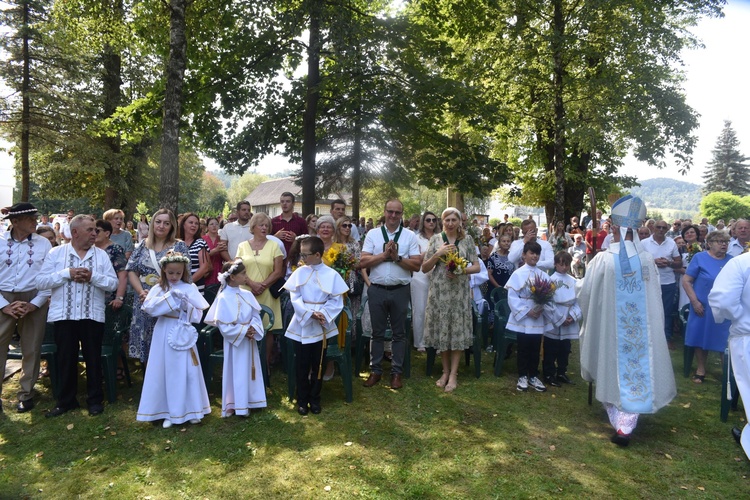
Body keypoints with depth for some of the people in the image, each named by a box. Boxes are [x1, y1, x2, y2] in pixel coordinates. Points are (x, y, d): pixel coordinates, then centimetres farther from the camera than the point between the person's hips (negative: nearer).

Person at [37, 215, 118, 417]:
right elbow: (41, 281, -3)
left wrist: (93, 276, -16)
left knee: (93, 359, 7)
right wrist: (67, 273, -13)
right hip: (63, 315, 0)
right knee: (66, 359, 10)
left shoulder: (101, 254, 5)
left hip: (93, 315, 0)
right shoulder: (56, 253, 4)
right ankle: (66, 400, 25)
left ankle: (95, 399, 20)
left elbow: (113, 283, -1)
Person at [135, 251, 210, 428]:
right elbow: (148, 307, -15)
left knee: (186, 372, 4)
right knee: (165, 372, 5)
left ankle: (190, 409, 18)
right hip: (164, 335, 1)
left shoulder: (190, 288, 1)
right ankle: (168, 412, 17)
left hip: (184, 334, 0)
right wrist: (170, 297, -20)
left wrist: (186, 307, -19)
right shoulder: (158, 288, 2)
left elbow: (198, 315, -2)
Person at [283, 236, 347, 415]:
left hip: (322, 326, -1)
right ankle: (302, 400, 22)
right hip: (302, 325, 1)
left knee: (318, 365, 11)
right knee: (302, 366, 8)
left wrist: (322, 314, -20)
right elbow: (295, 298, -7)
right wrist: (310, 314, -18)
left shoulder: (331, 275, -7)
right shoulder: (299, 272, -3)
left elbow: (336, 301, -6)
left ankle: (314, 399, 26)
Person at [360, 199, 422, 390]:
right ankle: (375, 370, 22)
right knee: (377, 332, 11)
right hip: (377, 290, 0)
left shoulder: (410, 236, 2)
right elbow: (363, 262, -5)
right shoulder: (372, 234, 3)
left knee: (399, 333, 9)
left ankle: (396, 372, 20)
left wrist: (397, 257, -14)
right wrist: (384, 254, -13)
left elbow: (417, 265, -3)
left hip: (400, 291, 0)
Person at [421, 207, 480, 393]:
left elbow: (477, 266, 5)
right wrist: (438, 254, -13)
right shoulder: (435, 239, 3)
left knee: (458, 331, 1)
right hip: (439, 292, 1)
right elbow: (424, 268, 2)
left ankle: (453, 374, 11)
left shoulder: (467, 240, 4)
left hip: (460, 292, 0)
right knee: (442, 330, 6)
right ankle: (445, 371, 22)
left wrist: (462, 270, -13)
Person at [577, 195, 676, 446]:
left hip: (610, 327, -1)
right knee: (635, 371, 11)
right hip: (641, 327, 2)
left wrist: (577, 283, 18)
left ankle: (619, 422, 23)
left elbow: (585, 291, -3)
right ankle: (625, 427, 8)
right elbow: (655, 297, 1)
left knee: (611, 372, 16)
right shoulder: (647, 259, -8)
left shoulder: (603, 259, -15)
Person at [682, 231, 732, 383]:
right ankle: (701, 369, 24)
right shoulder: (700, 258, -4)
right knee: (701, 337, 9)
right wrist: (694, 301, -13)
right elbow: (686, 281, -6)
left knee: (725, 340, 6)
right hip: (703, 308, -2)